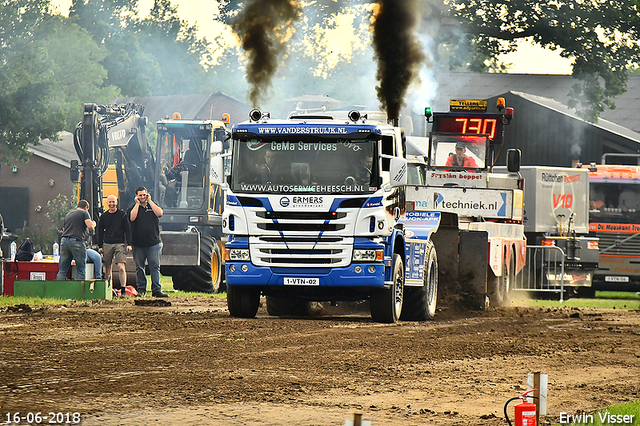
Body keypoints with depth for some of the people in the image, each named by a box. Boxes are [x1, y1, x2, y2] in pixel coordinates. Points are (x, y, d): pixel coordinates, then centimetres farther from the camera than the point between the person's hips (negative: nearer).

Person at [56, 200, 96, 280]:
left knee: (62, 271, 5)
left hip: (64, 240, 6)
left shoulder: (68, 214, 25)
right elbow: (90, 226, -8)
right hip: (77, 242, -6)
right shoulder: (84, 213, 5)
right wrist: (94, 224, 14)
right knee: (81, 271, 1)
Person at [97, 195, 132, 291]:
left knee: (121, 267, -14)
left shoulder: (122, 215, 4)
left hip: (120, 244, -3)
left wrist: (129, 244, -5)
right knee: (108, 268, 3)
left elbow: (128, 231, 4)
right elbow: (100, 232, 16)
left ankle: (123, 289, -12)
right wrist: (100, 246, 10)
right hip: (107, 245, 3)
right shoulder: (103, 217, 11)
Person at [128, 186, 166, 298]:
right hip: (138, 244, 0)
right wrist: (137, 204, -7)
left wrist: (149, 201, -4)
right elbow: (132, 217, -12)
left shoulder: (153, 206, 12)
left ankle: (157, 290, -8)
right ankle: (141, 289, 13)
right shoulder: (133, 208, 8)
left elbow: (159, 213, -9)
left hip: (154, 243, 0)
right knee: (139, 268, 4)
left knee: (155, 267, -7)